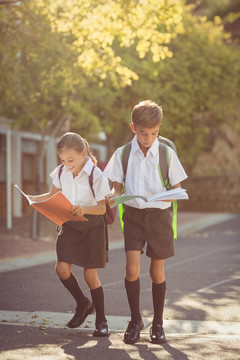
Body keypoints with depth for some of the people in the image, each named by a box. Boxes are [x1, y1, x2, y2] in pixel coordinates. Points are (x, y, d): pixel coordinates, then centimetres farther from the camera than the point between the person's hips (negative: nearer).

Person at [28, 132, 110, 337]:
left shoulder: (95, 175, -16)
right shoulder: (61, 172, 0)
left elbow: (102, 207, -17)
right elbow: (53, 195, 15)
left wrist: (84, 209, -37)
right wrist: (34, 199, -4)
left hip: (92, 226, -5)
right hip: (70, 225, 5)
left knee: (90, 275, -3)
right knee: (62, 268, -8)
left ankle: (101, 320, 14)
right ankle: (83, 304, 18)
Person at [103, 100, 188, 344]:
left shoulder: (167, 153, -2)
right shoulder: (122, 154, 1)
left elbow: (177, 187, 2)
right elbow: (117, 186, 5)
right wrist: (112, 196, -18)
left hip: (159, 214, 0)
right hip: (133, 214, 0)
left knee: (157, 271, 6)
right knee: (132, 269, -12)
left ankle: (158, 323, 23)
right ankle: (135, 320, 9)